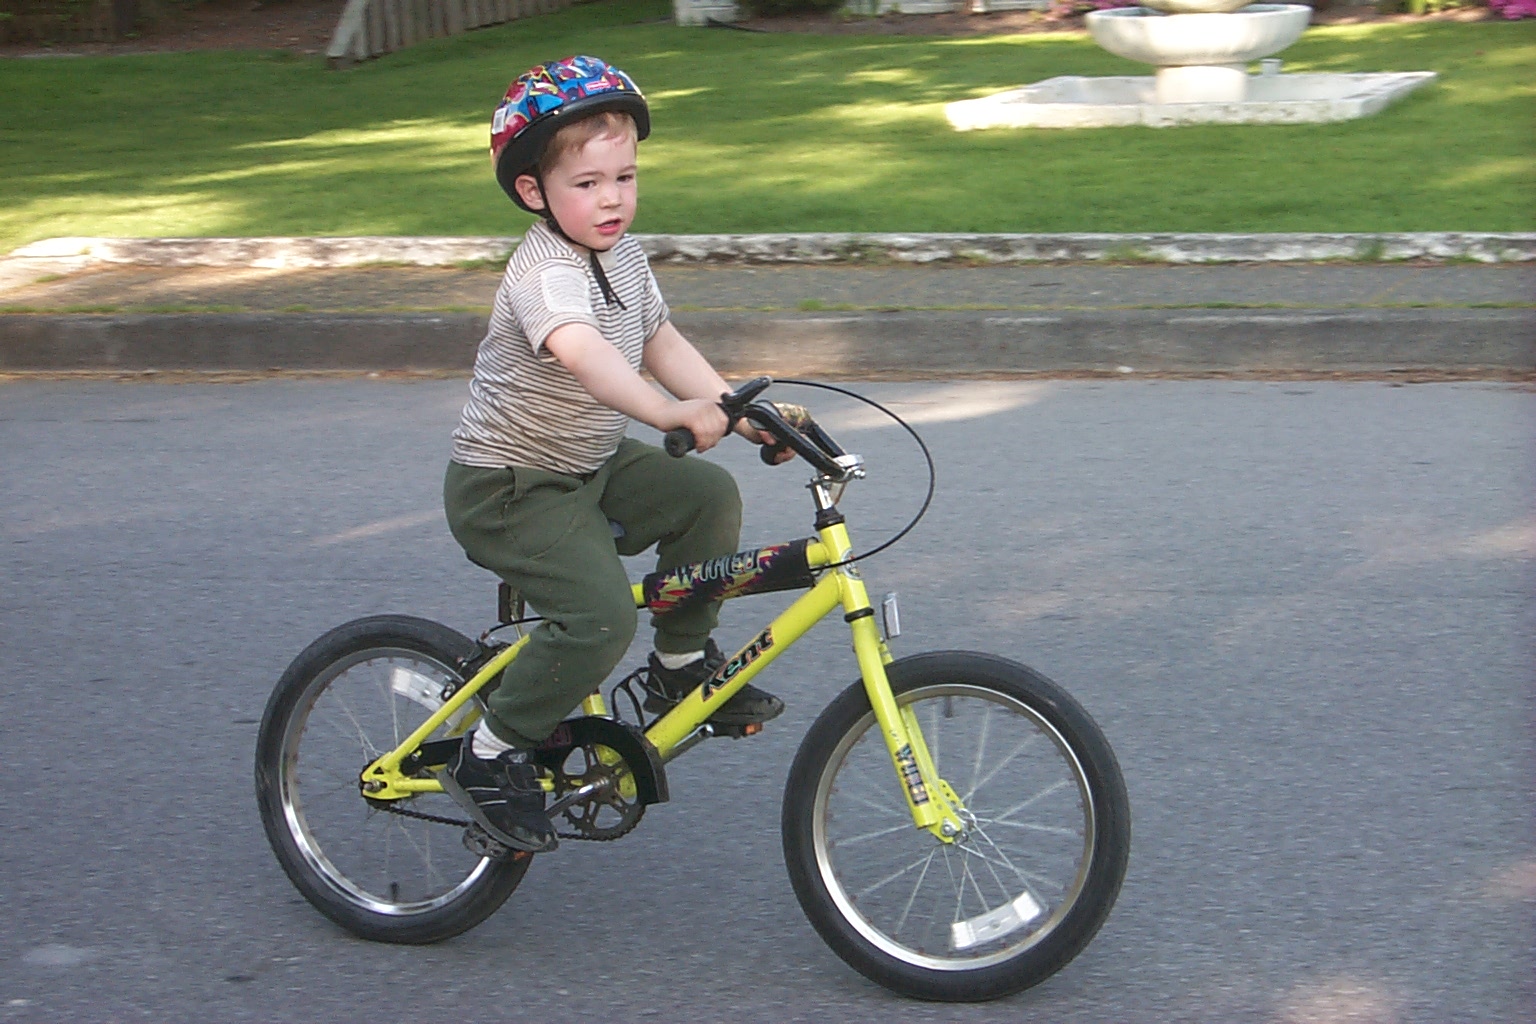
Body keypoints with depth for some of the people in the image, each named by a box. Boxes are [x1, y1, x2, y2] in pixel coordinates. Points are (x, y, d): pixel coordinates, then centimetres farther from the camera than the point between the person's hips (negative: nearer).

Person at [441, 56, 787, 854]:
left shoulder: (622, 256, 2)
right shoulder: (545, 272, -27)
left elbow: (661, 345, 12)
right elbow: (580, 352, -47)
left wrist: (744, 415, 2)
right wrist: (671, 413, -62)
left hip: (591, 465, 9)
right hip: (508, 487, -9)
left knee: (710, 496, -3)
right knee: (602, 615, -23)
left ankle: (681, 666, 14)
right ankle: (491, 755, -5)